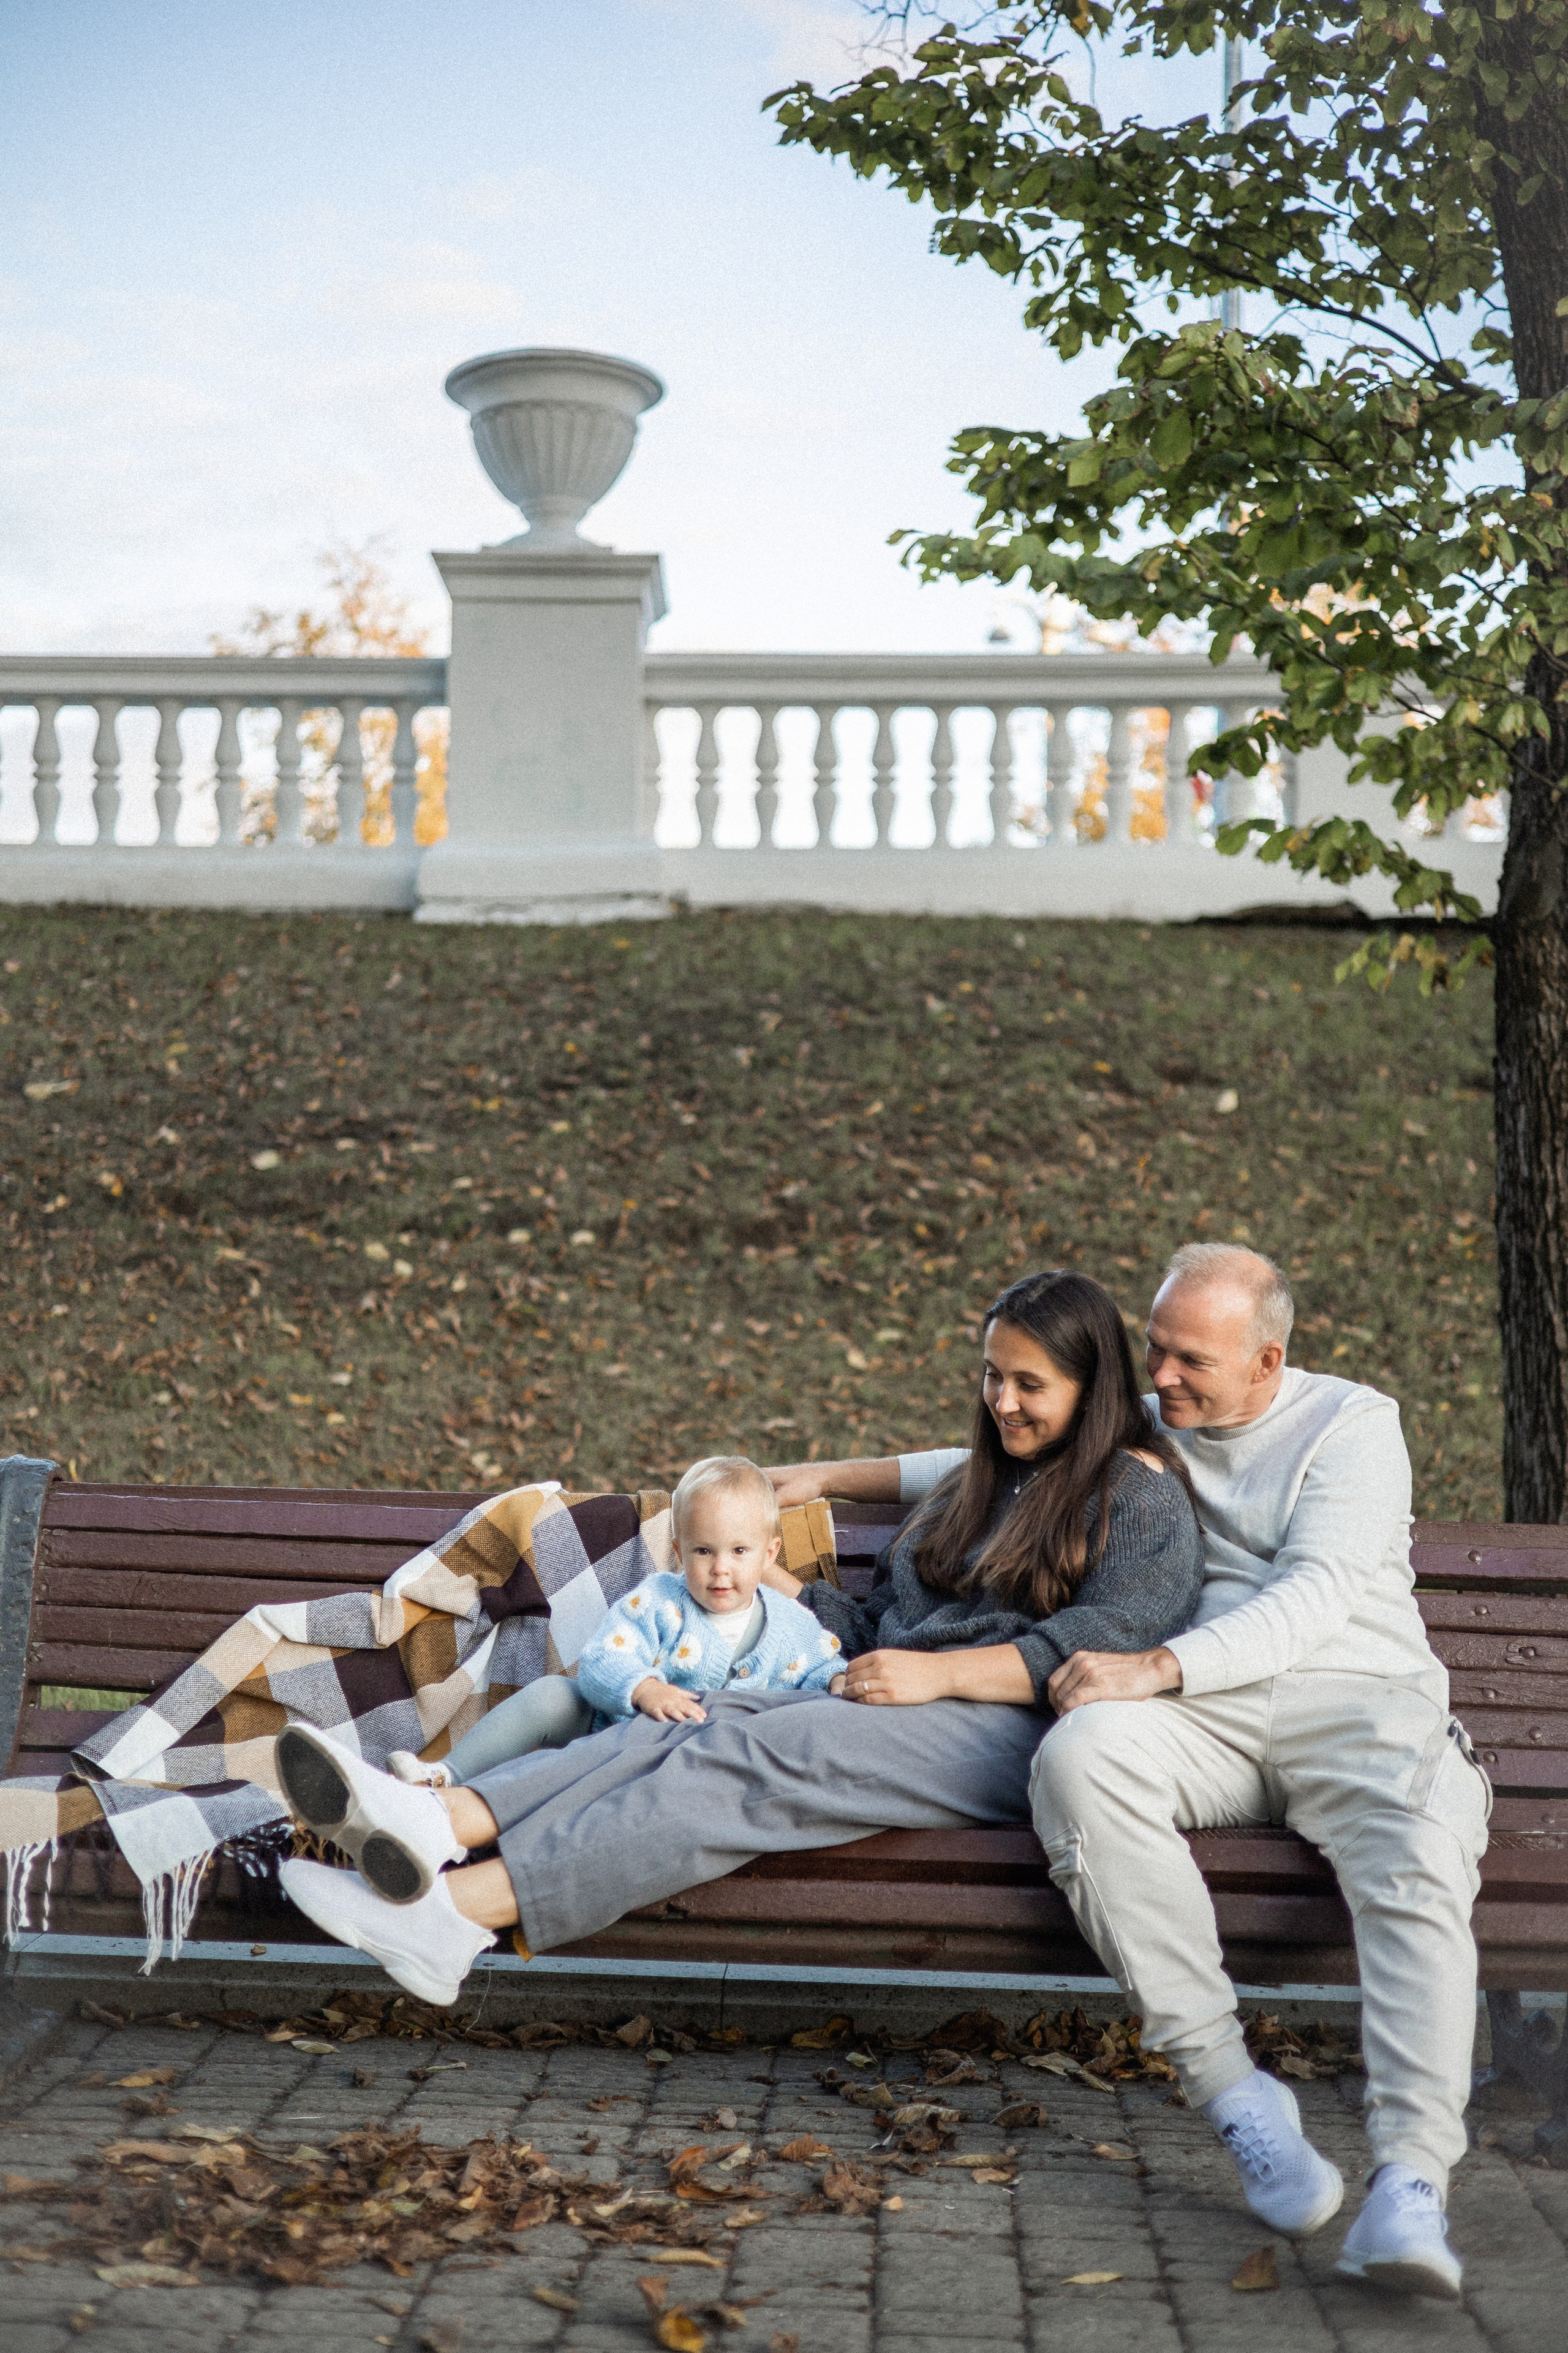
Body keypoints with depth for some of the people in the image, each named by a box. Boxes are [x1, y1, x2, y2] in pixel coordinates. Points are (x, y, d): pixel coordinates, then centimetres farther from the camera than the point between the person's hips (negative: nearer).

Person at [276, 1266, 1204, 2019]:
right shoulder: (976, 1489, 31)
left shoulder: (1142, 1495, 6)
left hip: (1018, 1732, -7)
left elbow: (1109, 1643, -9)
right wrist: (780, 1587, 18)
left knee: (757, 1755, -31)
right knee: (696, 1723, -23)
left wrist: (942, 1673, -14)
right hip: (894, 1711, 7)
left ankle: (465, 1909, -46)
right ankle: (442, 1823, -46)